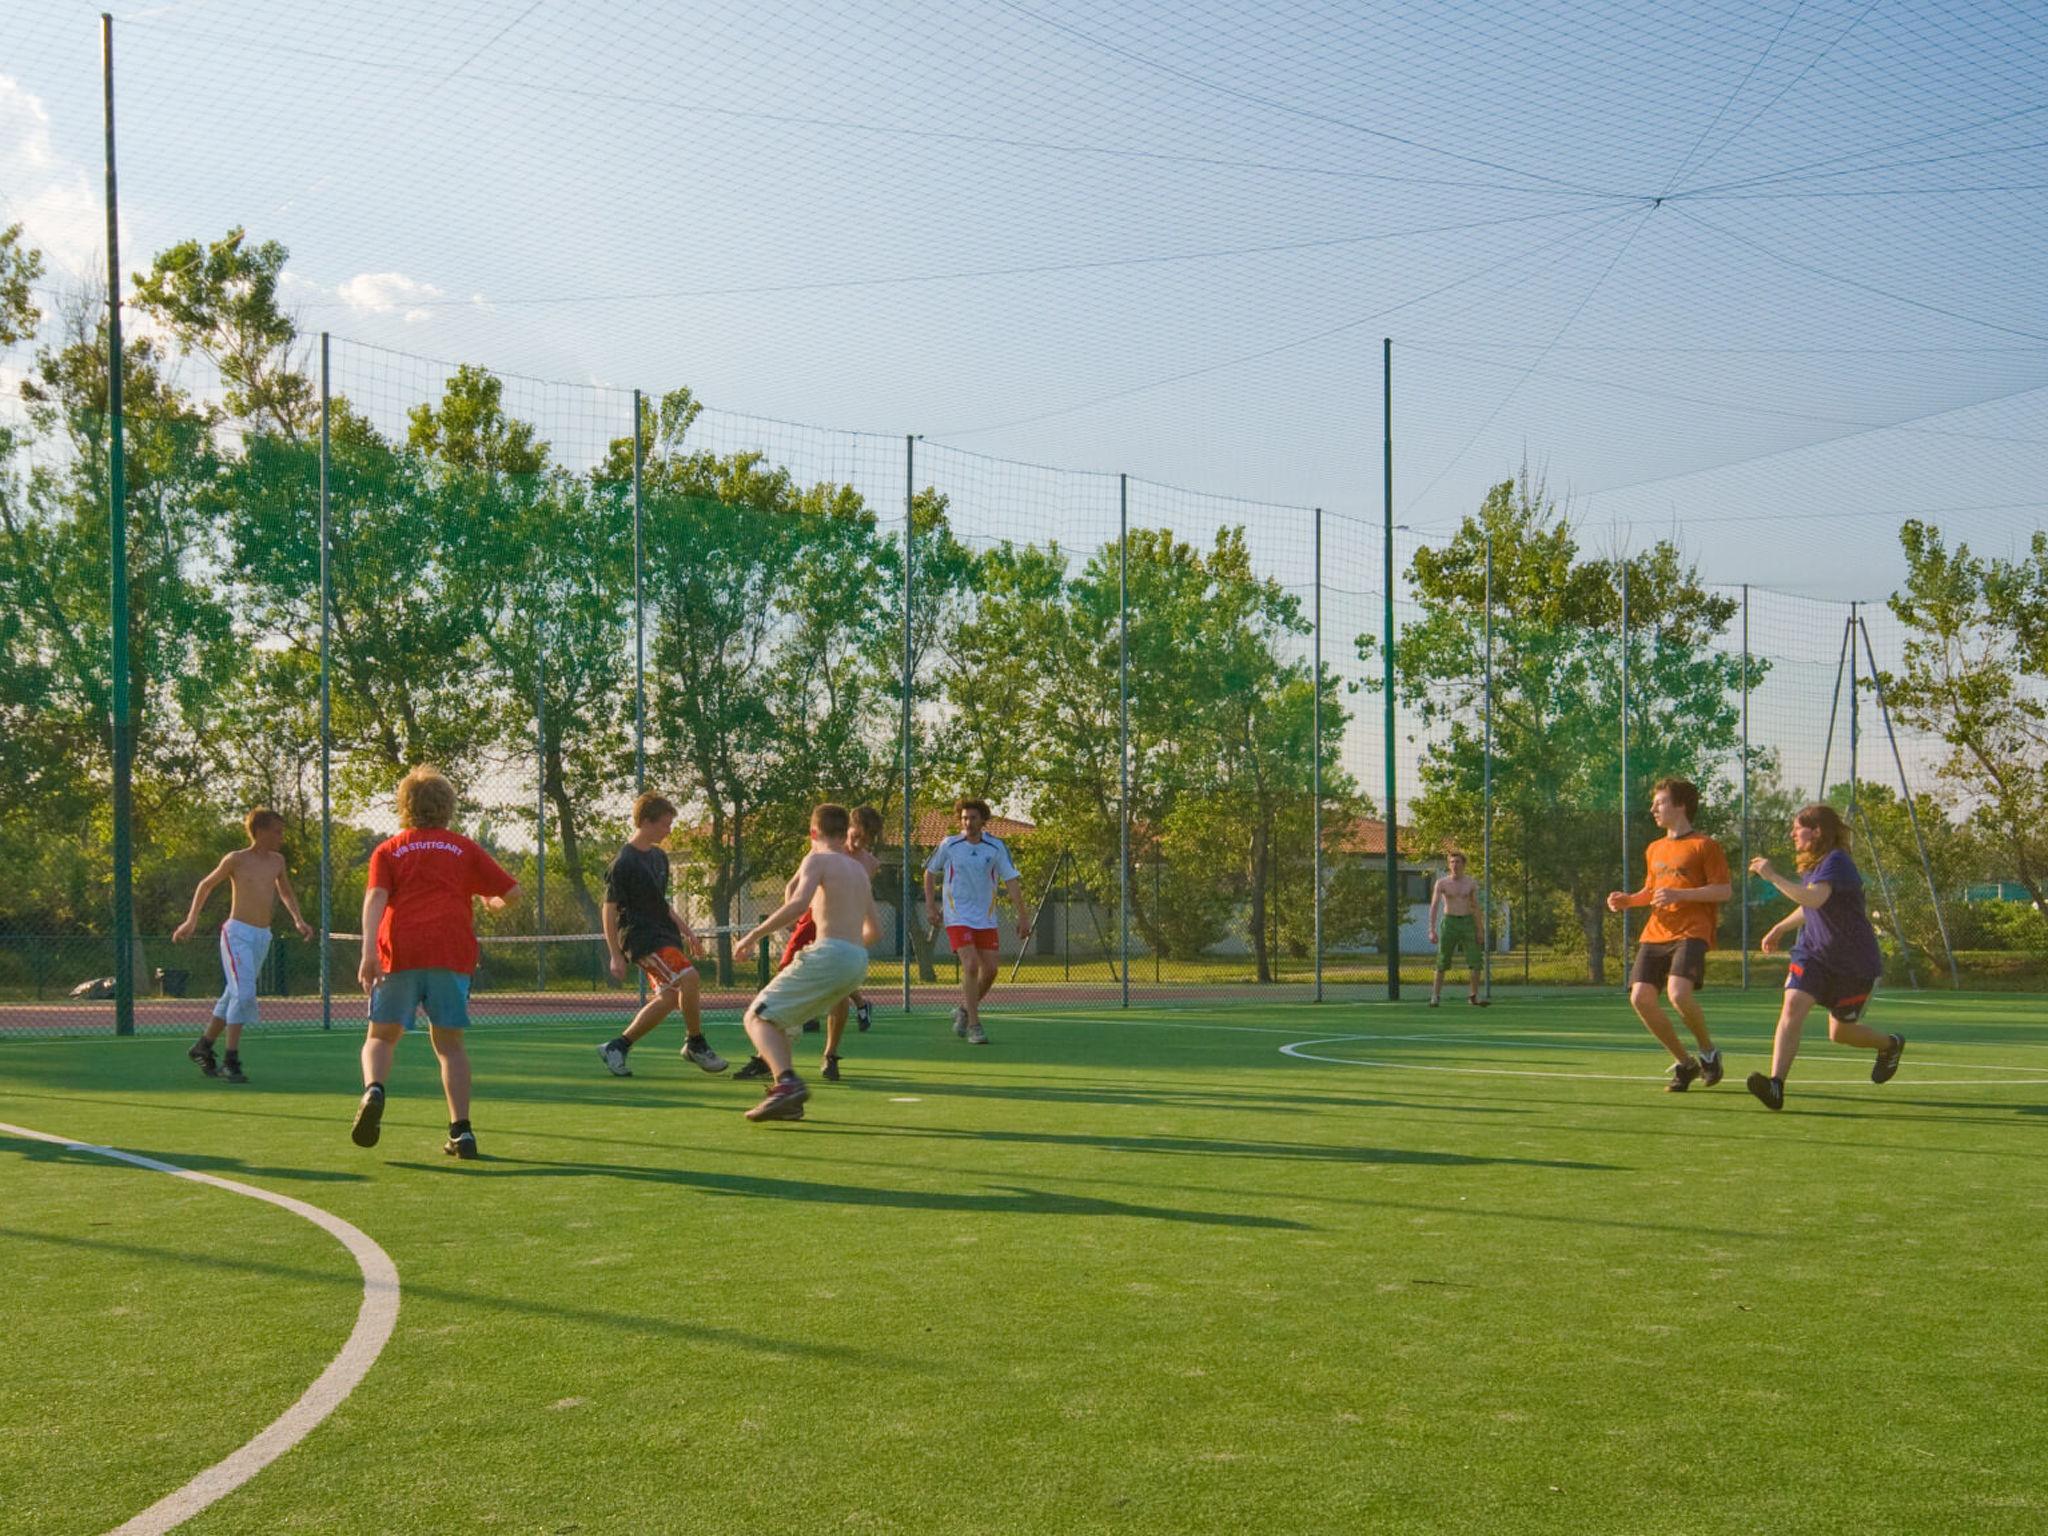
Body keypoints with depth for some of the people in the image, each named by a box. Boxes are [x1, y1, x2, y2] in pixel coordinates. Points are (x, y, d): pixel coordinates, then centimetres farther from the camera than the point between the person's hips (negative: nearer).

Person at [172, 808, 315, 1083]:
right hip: (237, 934, -6)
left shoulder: (277, 860, 11)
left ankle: (203, 1047, 28)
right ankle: (231, 1060, -16)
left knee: (233, 995, 13)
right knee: (244, 993, -18)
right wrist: (191, 921, 6)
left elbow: (285, 892, 26)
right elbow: (205, 885, 7)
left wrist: (299, 920, 13)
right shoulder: (237, 859, -5)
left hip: (262, 937, 6)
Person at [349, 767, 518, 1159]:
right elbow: (511, 891, 15)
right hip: (453, 951, 1)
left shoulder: (388, 850, 14)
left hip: (399, 951, 0)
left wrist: (369, 951, -13)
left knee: (381, 1036, 11)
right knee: (448, 1042, 9)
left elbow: (376, 897, -3)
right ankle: (461, 1131, -1)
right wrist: (493, 903, 38)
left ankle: (373, 1090, -20)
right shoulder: (464, 848, 16)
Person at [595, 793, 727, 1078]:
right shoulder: (623, 864, -13)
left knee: (668, 997, 4)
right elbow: (610, 910, -11)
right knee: (687, 977, -23)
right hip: (641, 936, -9)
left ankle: (617, 1047, 14)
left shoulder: (659, 857, 13)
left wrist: (686, 931, 21)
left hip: (664, 935, 9)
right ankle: (696, 1044, -7)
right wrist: (616, 956, -14)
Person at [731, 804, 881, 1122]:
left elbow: (799, 902, -19)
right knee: (776, 1018, 19)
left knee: (758, 1017, -5)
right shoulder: (859, 869, 23)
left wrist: (755, 934, -13)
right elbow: (875, 930, 28)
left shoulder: (818, 859, 0)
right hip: (858, 961, 8)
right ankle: (789, 1103, 8)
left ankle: (788, 1082, -30)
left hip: (829, 954, -8)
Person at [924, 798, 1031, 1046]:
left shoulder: (996, 847, -1)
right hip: (957, 917, -3)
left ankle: (964, 1011, 24)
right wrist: (930, 905, 4)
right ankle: (973, 1026, -10)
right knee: (971, 966, -17)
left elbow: (1011, 880, -3)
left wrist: (1023, 915, -9)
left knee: (990, 969, -1)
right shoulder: (949, 845, -3)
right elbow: (930, 872, 11)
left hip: (986, 919, 3)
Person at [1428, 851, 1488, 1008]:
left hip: (1467, 921, 2)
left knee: (1476, 961, -6)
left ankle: (1474, 996, 4)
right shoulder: (1442, 883, -3)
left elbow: (1476, 907, 10)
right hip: (1449, 922, -2)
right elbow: (1434, 906, -8)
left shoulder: (1471, 883, 4)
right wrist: (1432, 930, -17)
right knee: (1442, 962, 0)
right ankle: (1435, 996, 9)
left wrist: (1479, 930, 6)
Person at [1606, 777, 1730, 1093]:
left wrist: (1678, 894, -17)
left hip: (1690, 933, -7)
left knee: (1678, 992, -27)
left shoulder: (1705, 845, 0)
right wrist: (1628, 900, 11)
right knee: (1640, 997, -10)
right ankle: (1685, 1063, 6)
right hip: (1655, 933, 7)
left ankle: (1709, 1052, 1)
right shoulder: (1655, 849, 21)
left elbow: (1724, 890, -7)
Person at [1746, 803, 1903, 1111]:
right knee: (1793, 1005, -19)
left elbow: (1814, 899, -38)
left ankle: (1890, 1045, 41)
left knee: (1840, 1033, 8)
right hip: (1812, 953, 6)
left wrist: (1772, 876, -37)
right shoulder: (1811, 865, 7)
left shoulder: (1836, 862, -20)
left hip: (1854, 962, -6)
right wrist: (1779, 929, 22)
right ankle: (1776, 1084, -29)